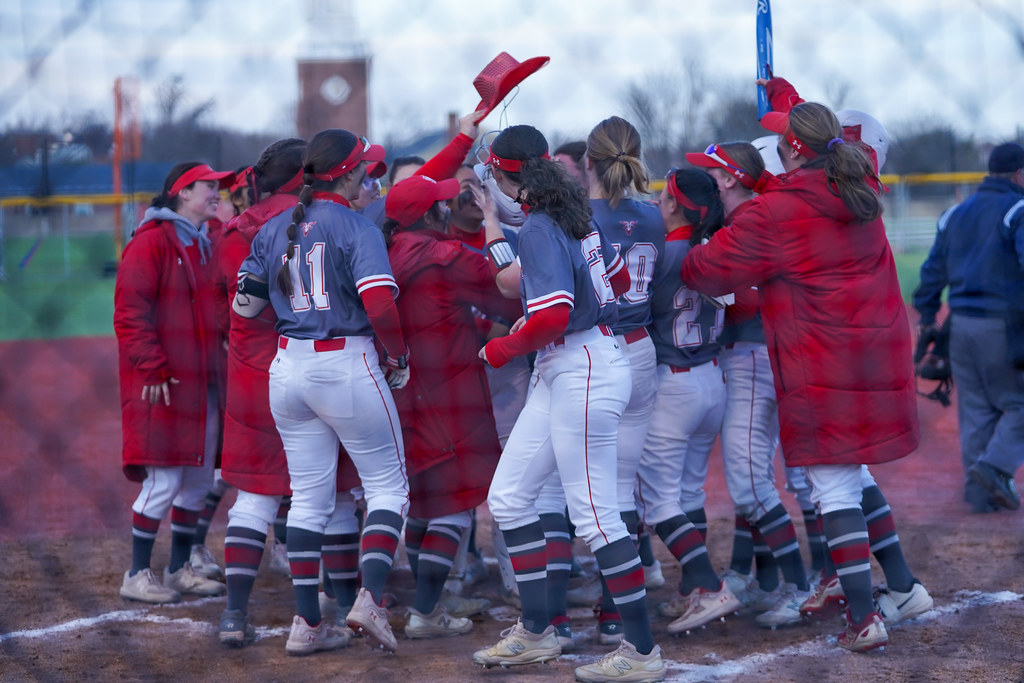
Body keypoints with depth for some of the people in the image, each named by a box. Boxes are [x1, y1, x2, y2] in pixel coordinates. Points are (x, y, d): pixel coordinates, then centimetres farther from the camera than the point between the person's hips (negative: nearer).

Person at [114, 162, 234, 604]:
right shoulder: (152, 242, -9)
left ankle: (179, 570, 21)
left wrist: (221, 368, 16)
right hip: (163, 385, -8)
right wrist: (152, 369, -19)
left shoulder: (207, 246, 17)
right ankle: (137, 576, 1)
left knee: (198, 482, 10)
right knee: (163, 482, -8)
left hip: (204, 382, 8)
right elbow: (130, 313, -14)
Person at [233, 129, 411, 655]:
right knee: (388, 486, 6)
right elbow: (381, 306, -20)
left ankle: (307, 623, 9)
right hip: (348, 369, -6)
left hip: (289, 369, 6)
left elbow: (244, 305, 10)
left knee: (309, 497, 12)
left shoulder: (274, 230, 8)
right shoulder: (357, 229, -10)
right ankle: (370, 599, -12)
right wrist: (399, 360, -7)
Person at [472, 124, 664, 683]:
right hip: (560, 373, 10)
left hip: (582, 372, -10)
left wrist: (504, 349, -11)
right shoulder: (577, 213, 10)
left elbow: (554, 316, -26)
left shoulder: (539, 228, -17)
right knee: (508, 497, 12)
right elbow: (617, 280, 20)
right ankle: (535, 633, 18)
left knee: (593, 514, -6)